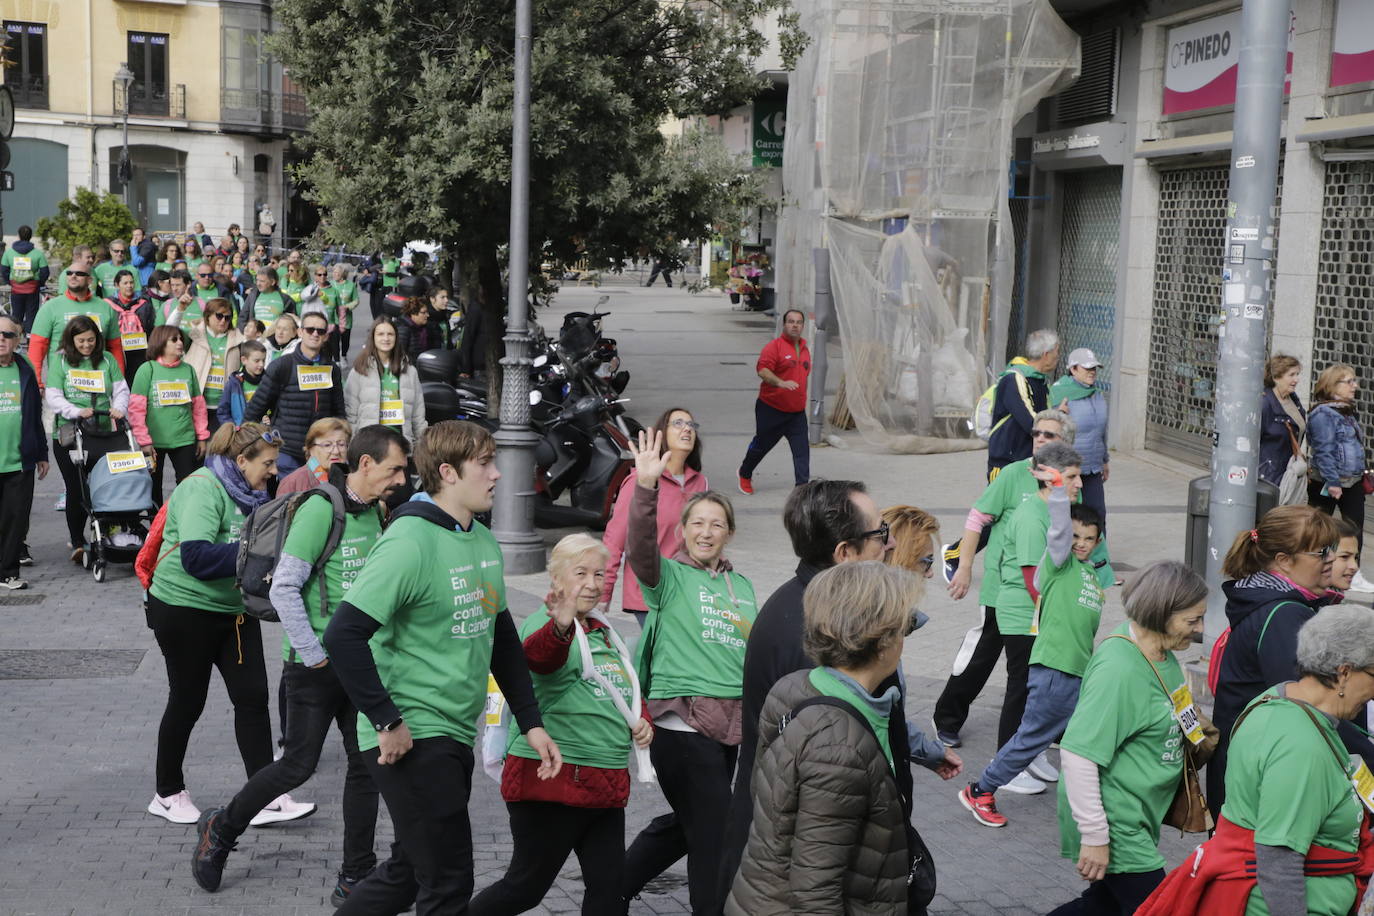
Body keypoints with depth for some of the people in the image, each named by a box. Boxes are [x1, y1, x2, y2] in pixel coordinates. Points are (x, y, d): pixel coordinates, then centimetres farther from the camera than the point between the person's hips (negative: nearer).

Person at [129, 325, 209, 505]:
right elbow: (136, 408, -8)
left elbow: (198, 406, 10)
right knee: (153, 487, 10)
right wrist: (143, 441, -13)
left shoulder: (188, 370, 5)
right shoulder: (147, 369, -5)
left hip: (185, 440, 2)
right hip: (154, 441, -2)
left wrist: (202, 437, 7)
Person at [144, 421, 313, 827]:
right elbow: (196, 555, -31)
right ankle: (168, 794, 26)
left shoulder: (249, 493, 7)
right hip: (186, 609, -8)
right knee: (187, 701, 6)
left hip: (234, 610, 8)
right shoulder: (203, 489, -20)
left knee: (253, 697, 1)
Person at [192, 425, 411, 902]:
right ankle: (222, 829, 25)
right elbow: (284, 588, -19)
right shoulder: (321, 509, -17)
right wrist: (315, 656, -16)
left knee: (366, 764, 6)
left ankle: (355, 878, 15)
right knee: (298, 765, 1)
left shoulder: (374, 513, 8)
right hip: (314, 666, -7)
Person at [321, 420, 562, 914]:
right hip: (410, 739, -8)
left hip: (456, 736, 8)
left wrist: (531, 723, 13)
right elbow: (343, 636, -23)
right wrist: (388, 723, -20)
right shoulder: (410, 543, -18)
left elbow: (503, 638, 18)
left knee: (409, 872, 18)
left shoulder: (485, 542, 9)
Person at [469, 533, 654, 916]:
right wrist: (560, 627, -54)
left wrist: (642, 721, 8)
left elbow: (627, 691, 29)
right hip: (553, 782, -7)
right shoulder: (546, 623, -8)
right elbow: (538, 656, -33)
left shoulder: (604, 632, 18)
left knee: (609, 885, 7)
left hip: (606, 783, 8)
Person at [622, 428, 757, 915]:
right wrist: (645, 487, -37)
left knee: (685, 824, 18)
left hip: (732, 723, 7)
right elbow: (640, 547, -24)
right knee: (715, 835, -5)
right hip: (683, 722, -7)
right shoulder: (670, 576, -3)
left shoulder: (742, 586, 15)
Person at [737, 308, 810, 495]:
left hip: (796, 412, 5)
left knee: (802, 449, -8)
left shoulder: (804, 349, 11)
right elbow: (762, 370, -25)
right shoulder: (775, 346, -11)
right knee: (762, 444, 11)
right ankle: (745, 475, 35)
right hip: (771, 409, -5)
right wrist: (781, 383, -39)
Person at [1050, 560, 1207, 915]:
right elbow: (1078, 753, -28)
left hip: (1138, 818, 9)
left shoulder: (1160, 652, 2)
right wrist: (1094, 837, -25)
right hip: (1116, 826, -9)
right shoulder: (1117, 668, -27)